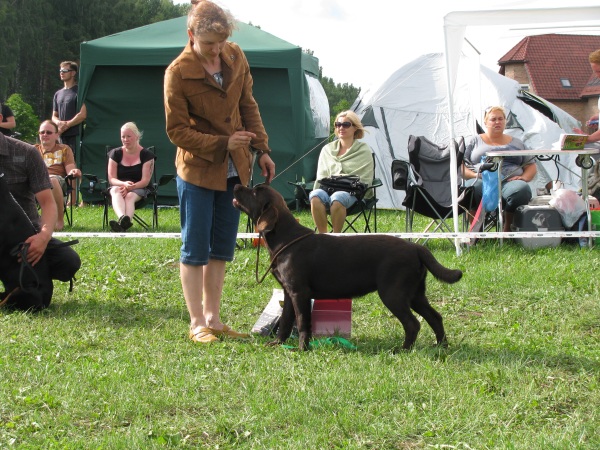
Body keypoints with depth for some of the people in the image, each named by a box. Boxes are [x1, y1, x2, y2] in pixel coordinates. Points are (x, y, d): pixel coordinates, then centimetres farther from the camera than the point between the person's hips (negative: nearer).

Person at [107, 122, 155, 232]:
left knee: (130, 196, -37)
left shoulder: (146, 155, 1)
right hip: (118, 186, 1)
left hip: (139, 189, -1)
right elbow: (111, 179, 2)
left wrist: (130, 187, -25)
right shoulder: (116, 153, 8)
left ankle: (123, 222, -68)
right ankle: (122, 218, -67)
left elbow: (145, 180, -6)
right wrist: (124, 184, -22)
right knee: (116, 191, -36)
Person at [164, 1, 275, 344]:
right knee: (195, 250, 0)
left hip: (235, 169, 6)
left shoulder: (235, 56, 0)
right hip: (198, 170, -6)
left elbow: (248, 106, 11)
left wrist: (261, 148, 6)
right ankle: (197, 324, 7)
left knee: (222, 250, 10)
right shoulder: (178, 72, -16)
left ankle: (213, 318, 19)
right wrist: (221, 145, -19)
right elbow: (177, 130, -12)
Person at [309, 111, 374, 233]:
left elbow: (365, 179, 6)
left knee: (337, 198, -40)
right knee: (315, 196, -35)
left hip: (352, 192, -3)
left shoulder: (364, 151, 12)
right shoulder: (327, 150, 22)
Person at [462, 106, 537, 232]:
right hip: (482, 181, -1)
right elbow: (461, 166, 12)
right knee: (474, 188, -41)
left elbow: (531, 166, 24)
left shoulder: (516, 143, 27)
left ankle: (507, 228, -18)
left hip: (509, 182, 2)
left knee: (522, 189, -36)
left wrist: (524, 177, 1)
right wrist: (475, 175, -8)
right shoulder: (475, 141, 21)